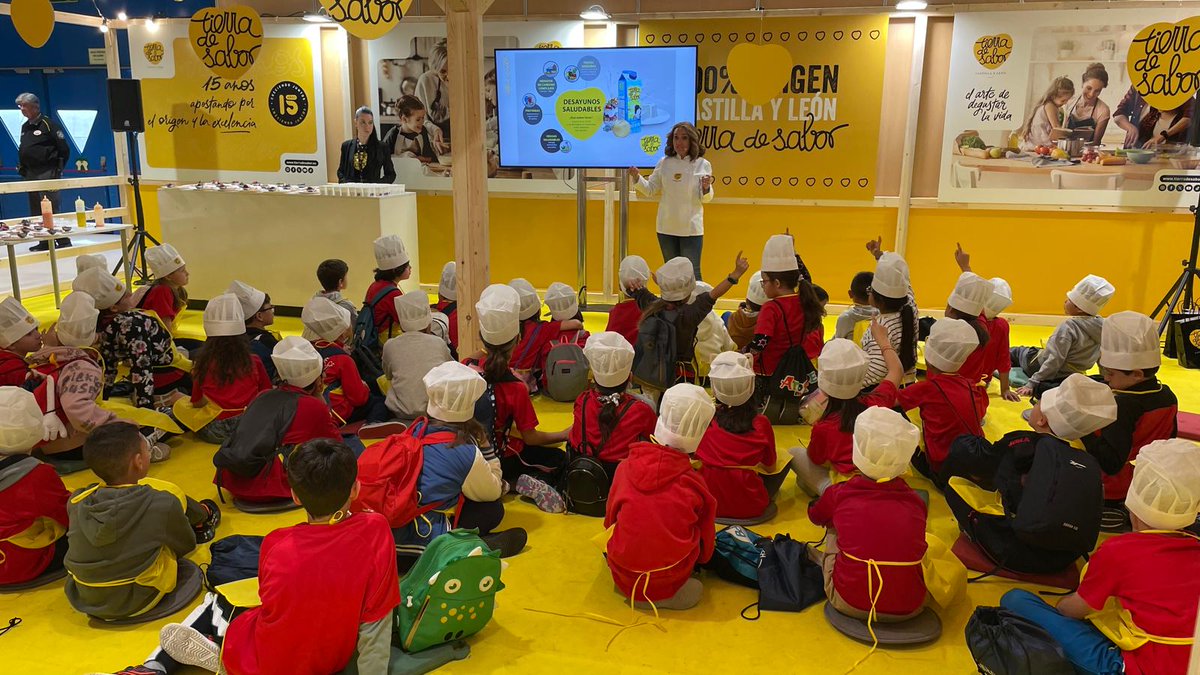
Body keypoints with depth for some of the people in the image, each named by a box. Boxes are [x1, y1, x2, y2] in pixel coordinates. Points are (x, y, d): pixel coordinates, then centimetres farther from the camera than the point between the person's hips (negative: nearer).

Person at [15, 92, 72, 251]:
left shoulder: (48, 124, -6)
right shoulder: (25, 127, 15)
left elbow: (64, 149, -9)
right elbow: (23, 150, 23)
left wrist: (57, 169, -5)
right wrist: (22, 168, 11)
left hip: (47, 173, -8)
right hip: (30, 175, 8)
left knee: (50, 209, -11)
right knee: (36, 211, 9)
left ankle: (63, 241, -6)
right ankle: (45, 242, 14)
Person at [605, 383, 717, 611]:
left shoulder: (626, 466, -9)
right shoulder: (694, 484, -14)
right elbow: (705, 543, 0)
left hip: (622, 579, 2)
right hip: (667, 585, -2)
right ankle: (667, 592, 10)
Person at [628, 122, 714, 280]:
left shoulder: (702, 165, -5)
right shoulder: (664, 163, 3)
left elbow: (705, 199, -4)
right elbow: (651, 190, 7)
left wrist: (706, 188, -25)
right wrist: (637, 178, -9)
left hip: (691, 227, -3)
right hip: (667, 227, 3)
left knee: (692, 273, -2)